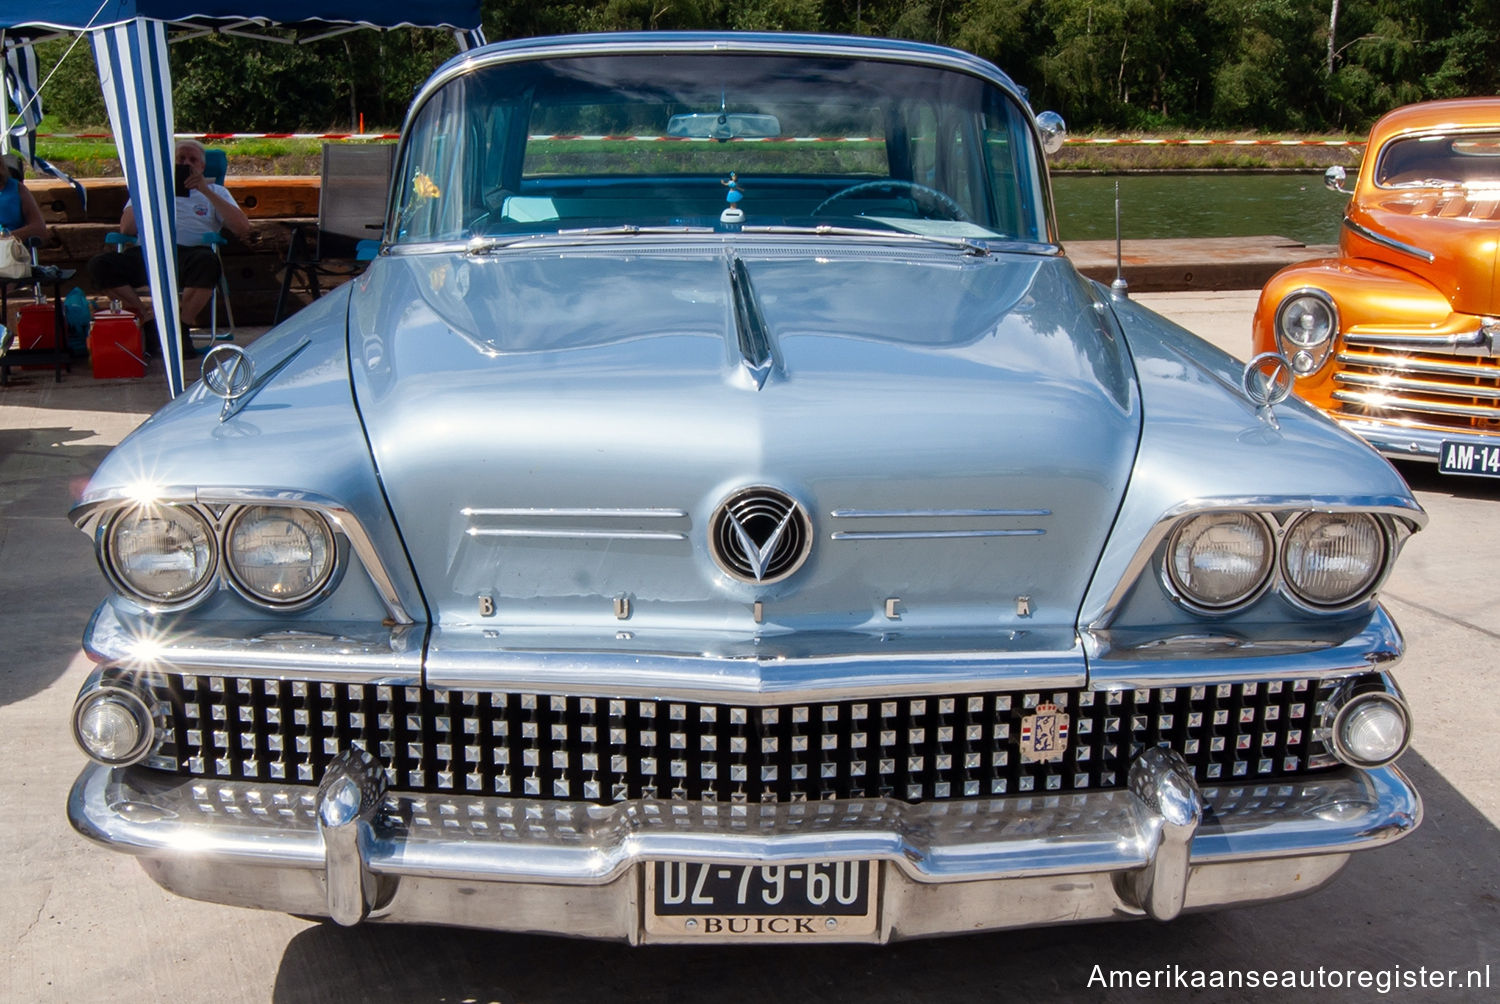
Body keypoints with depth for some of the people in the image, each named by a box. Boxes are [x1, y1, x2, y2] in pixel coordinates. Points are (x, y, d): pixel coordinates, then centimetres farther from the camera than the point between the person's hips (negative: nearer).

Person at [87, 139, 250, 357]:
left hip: (190, 252, -2)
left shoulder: (214, 192, 24)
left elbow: (243, 228, 4)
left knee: (207, 262, -40)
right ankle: (146, 321, -14)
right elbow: (126, 229, 12)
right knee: (99, 265, -25)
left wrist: (207, 191, 1)